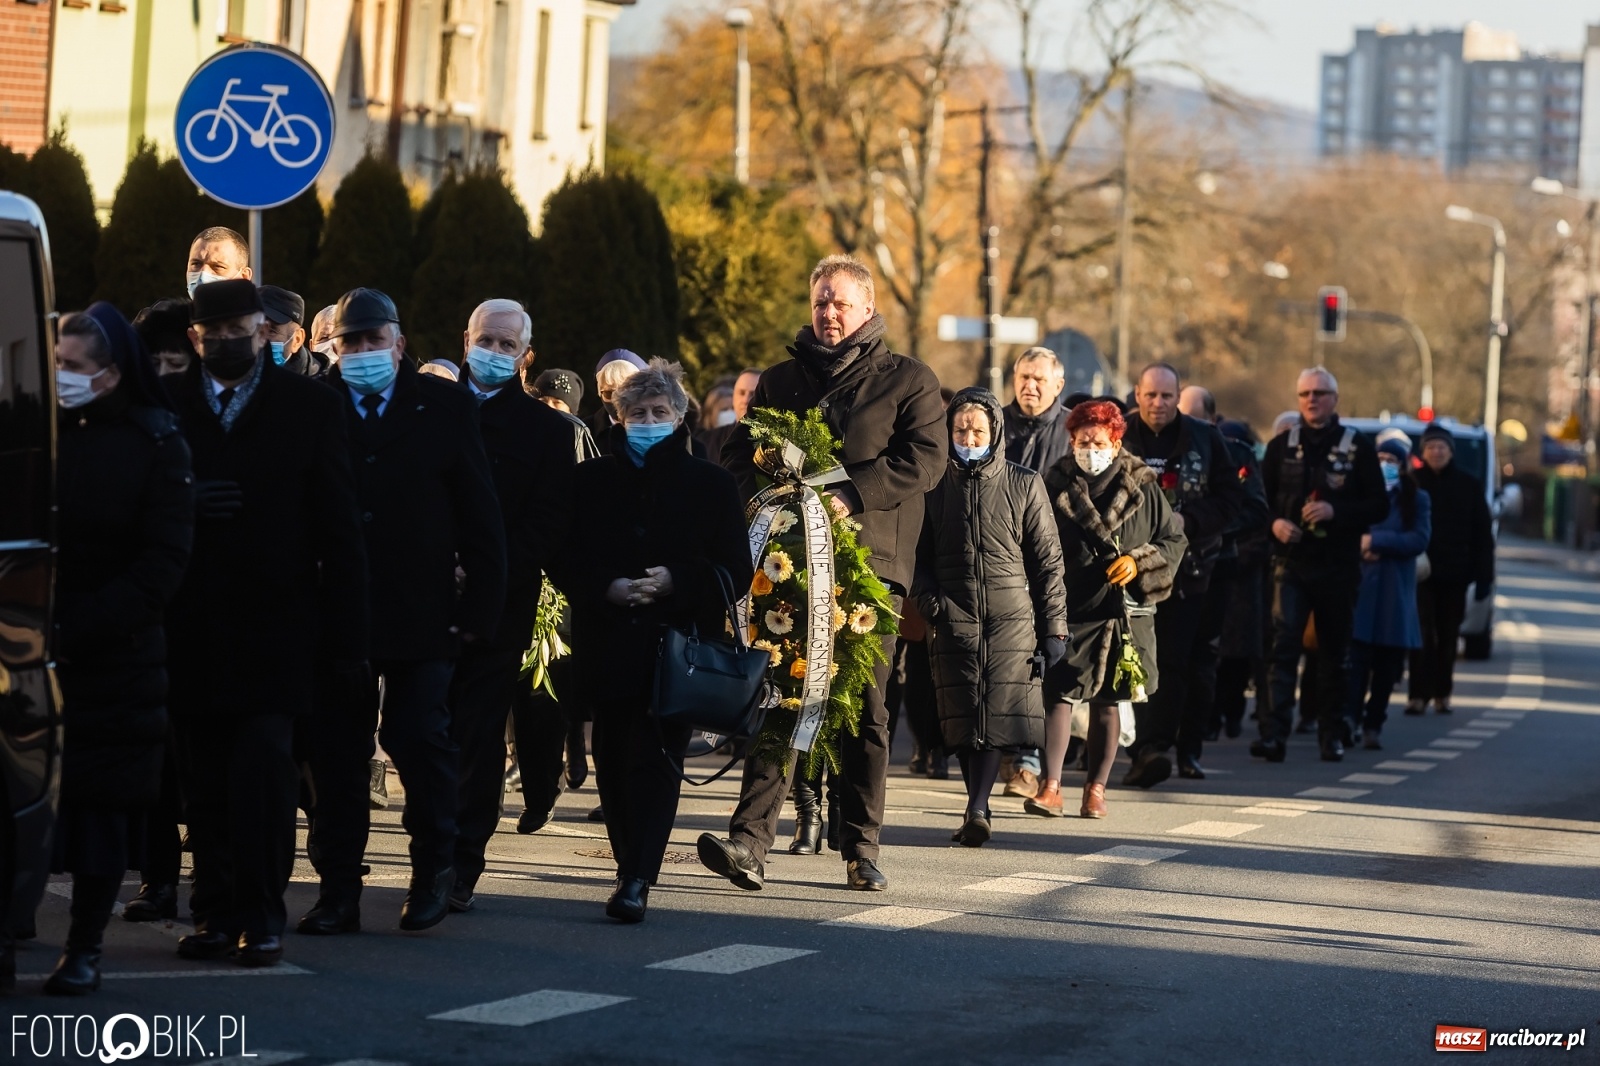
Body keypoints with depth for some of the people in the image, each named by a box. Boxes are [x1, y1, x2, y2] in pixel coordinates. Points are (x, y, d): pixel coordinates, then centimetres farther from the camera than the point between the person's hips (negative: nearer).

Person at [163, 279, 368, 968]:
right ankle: (216, 913, 11)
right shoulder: (166, 404, 8)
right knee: (205, 779, 4)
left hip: (275, 629, -2)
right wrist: (185, 501, -17)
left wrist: (345, 635, -3)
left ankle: (260, 917, -2)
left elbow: (339, 529, 2)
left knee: (263, 773, -8)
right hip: (191, 625, 2)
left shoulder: (307, 406, 5)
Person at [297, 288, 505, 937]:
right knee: (335, 750, 2)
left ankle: (434, 870, 15)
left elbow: (480, 516, 3)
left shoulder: (445, 407, 4)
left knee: (418, 736, -6)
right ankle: (338, 890, 10)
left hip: (421, 613, -1)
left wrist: (478, 606, -3)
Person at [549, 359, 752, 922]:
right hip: (610, 644, 2)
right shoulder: (590, 480, 10)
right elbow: (565, 560, 8)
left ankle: (637, 878, -16)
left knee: (656, 759, -11)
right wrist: (608, 587, -11)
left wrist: (675, 581, -13)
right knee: (614, 762, 4)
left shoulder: (710, 484, 6)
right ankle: (631, 866, 18)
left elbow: (736, 571, 3)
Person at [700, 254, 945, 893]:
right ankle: (751, 841, -13)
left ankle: (861, 850, 8)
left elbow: (926, 458, -5)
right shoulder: (779, 381, 19)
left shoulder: (907, 381, 8)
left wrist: (851, 494, -17)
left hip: (871, 560, -2)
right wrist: (770, 491, -5)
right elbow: (735, 453, 17)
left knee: (865, 708, 2)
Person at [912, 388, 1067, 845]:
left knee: (996, 716, -12)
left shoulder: (1024, 484, 6)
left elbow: (1047, 562, 6)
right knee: (961, 721, 0)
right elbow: (918, 556, 11)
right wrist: (931, 603, -6)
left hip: (1011, 617, -2)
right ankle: (978, 810, 8)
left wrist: (1053, 629, 1)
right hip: (954, 618, 2)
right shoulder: (936, 485, 9)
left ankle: (977, 809, -19)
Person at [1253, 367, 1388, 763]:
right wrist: (1274, 523, -8)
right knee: (1282, 643, -13)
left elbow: (1379, 506, 0)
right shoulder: (1281, 446, 8)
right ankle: (1273, 733, -19)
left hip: (1339, 565, 0)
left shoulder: (1358, 447, 3)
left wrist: (1335, 511, -14)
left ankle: (1332, 734, 18)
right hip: (1291, 562, 0)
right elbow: (1260, 497, 13)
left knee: (1334, 652, 8)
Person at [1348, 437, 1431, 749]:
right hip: (1359, 586, -1)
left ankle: (1373, 725, 7)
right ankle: (1350, 719, -16)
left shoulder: (1416, 500, 8)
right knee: (1357, 655, -13)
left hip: (1395, 594, 1)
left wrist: (1376, 541, -11)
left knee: (1387, 664, 1)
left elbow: (1419, 539, -5)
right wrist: (1358, 549, -12)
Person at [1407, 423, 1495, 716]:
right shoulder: (1413, 482, 1)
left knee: (1448, 637, 8)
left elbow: (1483, 534, 4)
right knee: (1423, 635, -6)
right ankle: (1419, 694, -6)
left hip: (1454, 573, 2)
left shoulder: (1469, 485, 4)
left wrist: (1484, 576, 0)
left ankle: (1442, 694, 17)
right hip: (1421, 571, -2)